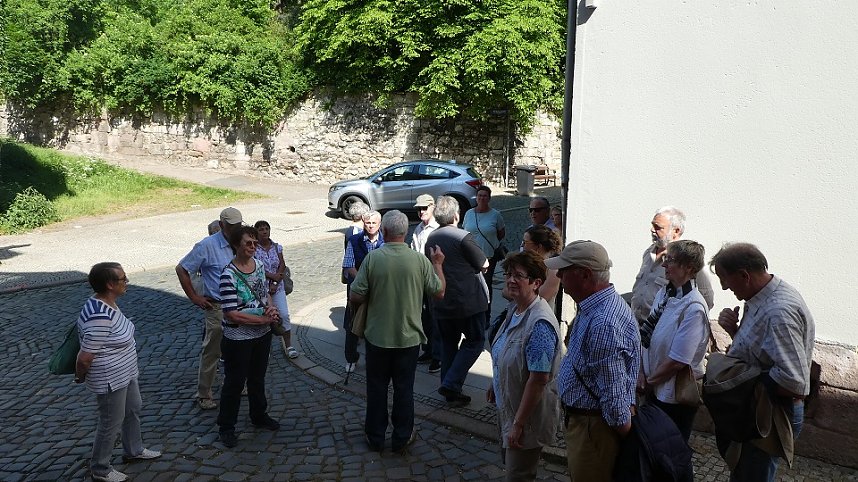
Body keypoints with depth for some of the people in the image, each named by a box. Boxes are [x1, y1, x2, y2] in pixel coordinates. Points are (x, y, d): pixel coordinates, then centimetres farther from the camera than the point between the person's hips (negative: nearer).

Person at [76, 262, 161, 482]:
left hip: (125, 373, 10)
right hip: (110, 379, -10)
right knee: (111, 423, 8)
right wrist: (80, 377, -10)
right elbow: (85, 357, -28)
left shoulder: (107, 303, -2)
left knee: (134, 408, 25)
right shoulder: (99, 317, -33)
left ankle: (134, 450, 46)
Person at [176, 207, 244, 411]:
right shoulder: (207, 246, -13)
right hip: (218, 308, -5)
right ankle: (203, 395, 14)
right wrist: (194, 297, -8)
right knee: (212, 352, 2)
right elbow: (181, 269, -7)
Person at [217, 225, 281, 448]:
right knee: (234, 382, 9)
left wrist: (270, 306, -8)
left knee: (258, 377, 24)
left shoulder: (260, 265, -1)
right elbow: (231, 314, -25)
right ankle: (226, 427, 26)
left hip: (262, 334, 7)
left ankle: (259, 416, 43)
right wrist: (264, 319, -20)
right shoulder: (229, 274, -23)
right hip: (238, 339, -6)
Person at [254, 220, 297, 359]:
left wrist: (275, 283, -12)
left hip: (277, 287, 3)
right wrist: (273, 276, -16)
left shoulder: (277, 247, 3)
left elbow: (282, 266, -1)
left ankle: (289, 345, 6)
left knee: (284, 315, -4)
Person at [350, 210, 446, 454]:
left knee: (377, 387, 15)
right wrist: (438, 264, 13)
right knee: (404, 388, 14)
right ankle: (402, 438, 24)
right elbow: (439, 292, -1)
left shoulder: (372, 258, -14)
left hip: (378, 336, -1)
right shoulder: (420, 260, -11)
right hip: (409, 337, 1)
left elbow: (355, 297, -12)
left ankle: (375, 436, 28)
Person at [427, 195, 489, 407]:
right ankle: (451, 384, -3)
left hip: (441, 302, 7)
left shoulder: (431, 238, 4)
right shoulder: (463, 237, -17)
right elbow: (484, 264, -9)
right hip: (468, 301, -7)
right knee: (475, 341, 7)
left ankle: (451, 393, 20)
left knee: (448, 343, 16)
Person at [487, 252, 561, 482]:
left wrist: (518, 424, -26)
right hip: (508, 405, 9)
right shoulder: (514, 308, 0)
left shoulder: (540, 323, -30)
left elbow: (539, 379, -30)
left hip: (529, 414, -9)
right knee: (508, 460, 25)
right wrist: (495, 384, 20)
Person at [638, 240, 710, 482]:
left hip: (676, 395, -7)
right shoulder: (663, 293, 0)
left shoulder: (694, 308, -25)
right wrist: (642, 375, -2)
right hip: (657, 389, 7)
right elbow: (647, 337, 6)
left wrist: (650, 381, -10)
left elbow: (677, 361, -23)